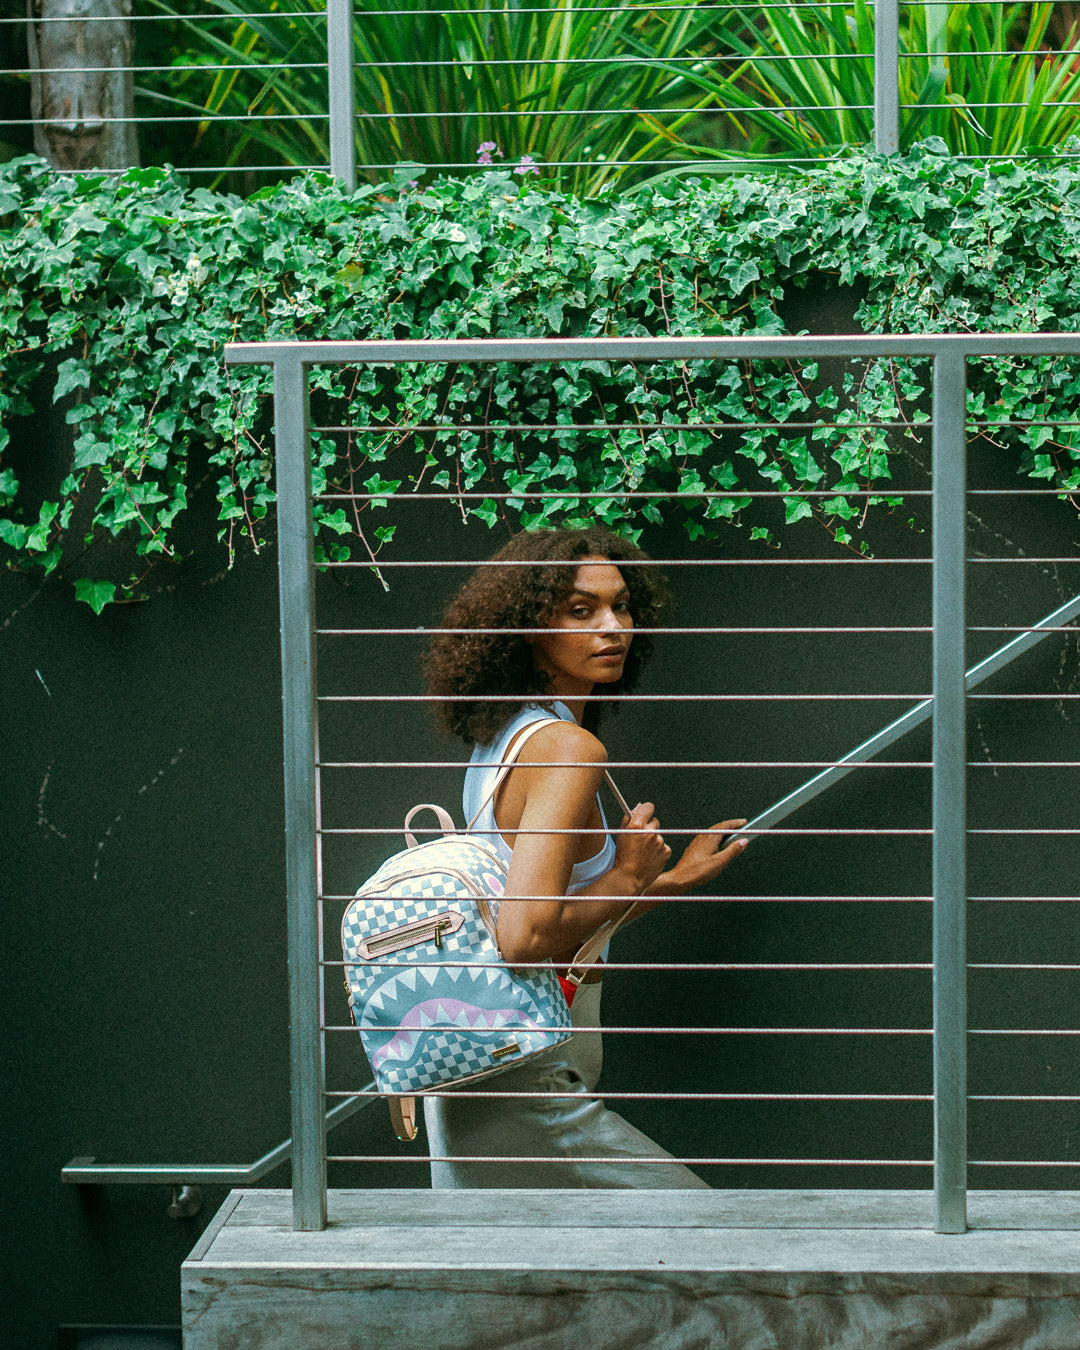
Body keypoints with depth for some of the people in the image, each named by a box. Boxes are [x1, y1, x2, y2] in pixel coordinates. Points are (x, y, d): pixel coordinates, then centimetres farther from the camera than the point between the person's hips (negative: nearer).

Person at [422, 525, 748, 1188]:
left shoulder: (502, 739, 12)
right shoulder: (568, 748, -17)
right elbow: (527, 937, -26)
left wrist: (671, 880, 22)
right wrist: (626, 878, -12)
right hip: (530, 1091, -10)